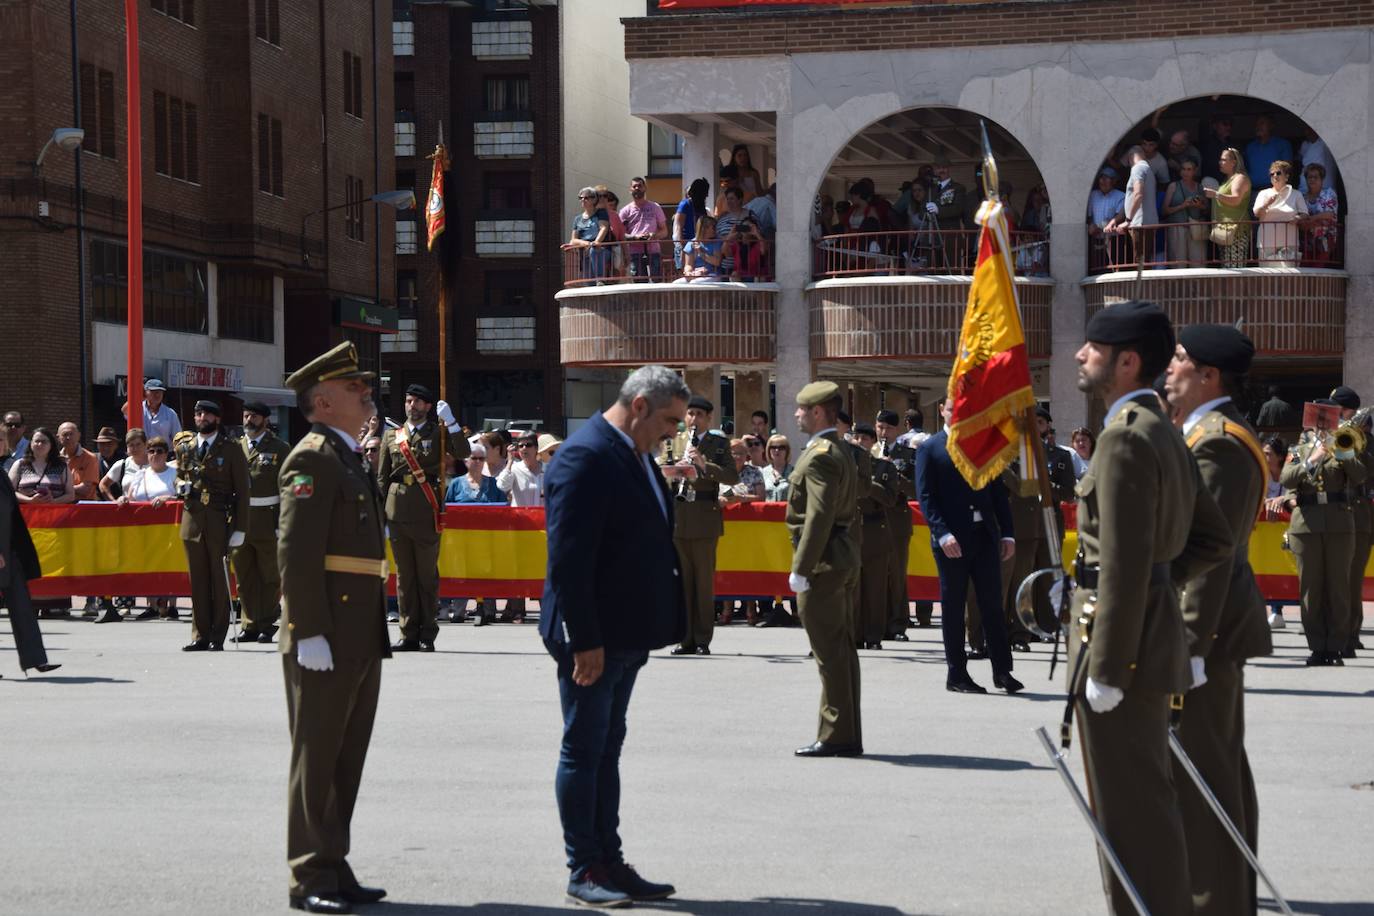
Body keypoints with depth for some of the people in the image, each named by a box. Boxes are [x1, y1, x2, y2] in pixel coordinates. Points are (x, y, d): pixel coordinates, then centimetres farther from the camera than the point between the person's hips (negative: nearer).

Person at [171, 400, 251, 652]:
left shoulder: (231, 450, 0)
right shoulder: (184, 447, 11)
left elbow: (242, 491, -1)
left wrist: (240, 529, -7)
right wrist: (181, 486, -1)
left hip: (220, 520, -3)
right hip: (192, 518, 3)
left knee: (220, 580, 0)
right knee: (198, 581, 4)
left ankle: (218, 637, 5)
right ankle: (200, 635, 9)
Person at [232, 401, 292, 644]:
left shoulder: (279, 449, 2)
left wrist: (284, 523, -10)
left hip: (268, 521, -4)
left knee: (270, 576, 1)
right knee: (244, 577, 6)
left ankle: (267, 625, 8)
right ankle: (250, 624, 13)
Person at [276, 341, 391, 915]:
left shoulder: (351, 458, 19)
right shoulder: (312, 459, -11)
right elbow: (296, 554, -19)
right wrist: (310, 633, -23)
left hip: (361, 639, 9)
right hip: (325, 642, -9)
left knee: (347, 759, 13)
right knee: (317, 759, -3)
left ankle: (334, 869, 20)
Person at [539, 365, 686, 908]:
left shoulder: (635, 455, 12)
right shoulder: (585, 457, -18)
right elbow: (568, 558, -22)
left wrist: (651, 628, 14)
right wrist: (584, 640, -23)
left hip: (625, 634, 9)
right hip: (592, 638, -9)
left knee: (607, 749, 14)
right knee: (584, 751, 0)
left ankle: (609, 863, 21)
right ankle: (583, 872, 8)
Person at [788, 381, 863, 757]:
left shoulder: (820, 455, -16)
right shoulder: (840, 450, 16)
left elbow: (819, 517, -22)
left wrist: (800, 569, -21)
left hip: (823, 561, -11)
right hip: (844, 556, 11)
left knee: (830, 652, -6)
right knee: (842, 648, 12)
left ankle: (835, 737, -3)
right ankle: (848, 736, 17)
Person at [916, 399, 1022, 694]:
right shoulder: (929, 449, 0)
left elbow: (998, 492, 13)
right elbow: (925, 497, -7)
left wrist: (1007, 533, 5)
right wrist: (942, 534, -18)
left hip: (985, 535, 3)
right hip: (952, 539, -3)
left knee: (993, 604, 4)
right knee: (953, 607, 3)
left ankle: (1002, 670, 9)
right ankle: (956, 674, 9)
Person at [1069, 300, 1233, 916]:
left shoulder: (1126, 437, -18)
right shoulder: (1164, 433, 13)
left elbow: (1125, 564, -23)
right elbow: (1215, 538, 18)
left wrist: (1105, 670, -21)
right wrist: (1158, 582, 12)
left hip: (1122, 639, -10)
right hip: (1155, 628, 10)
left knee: (1130, 809, -3)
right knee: (1147, 799, 19)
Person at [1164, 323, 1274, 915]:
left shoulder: (1216, 441, -17)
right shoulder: (1217, 433, 16)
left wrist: (1189, 646, -24)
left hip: (1204, 628, -11)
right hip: (1219, 625, 11)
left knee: (1201, 774, -7)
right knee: (1222, 767, 15)